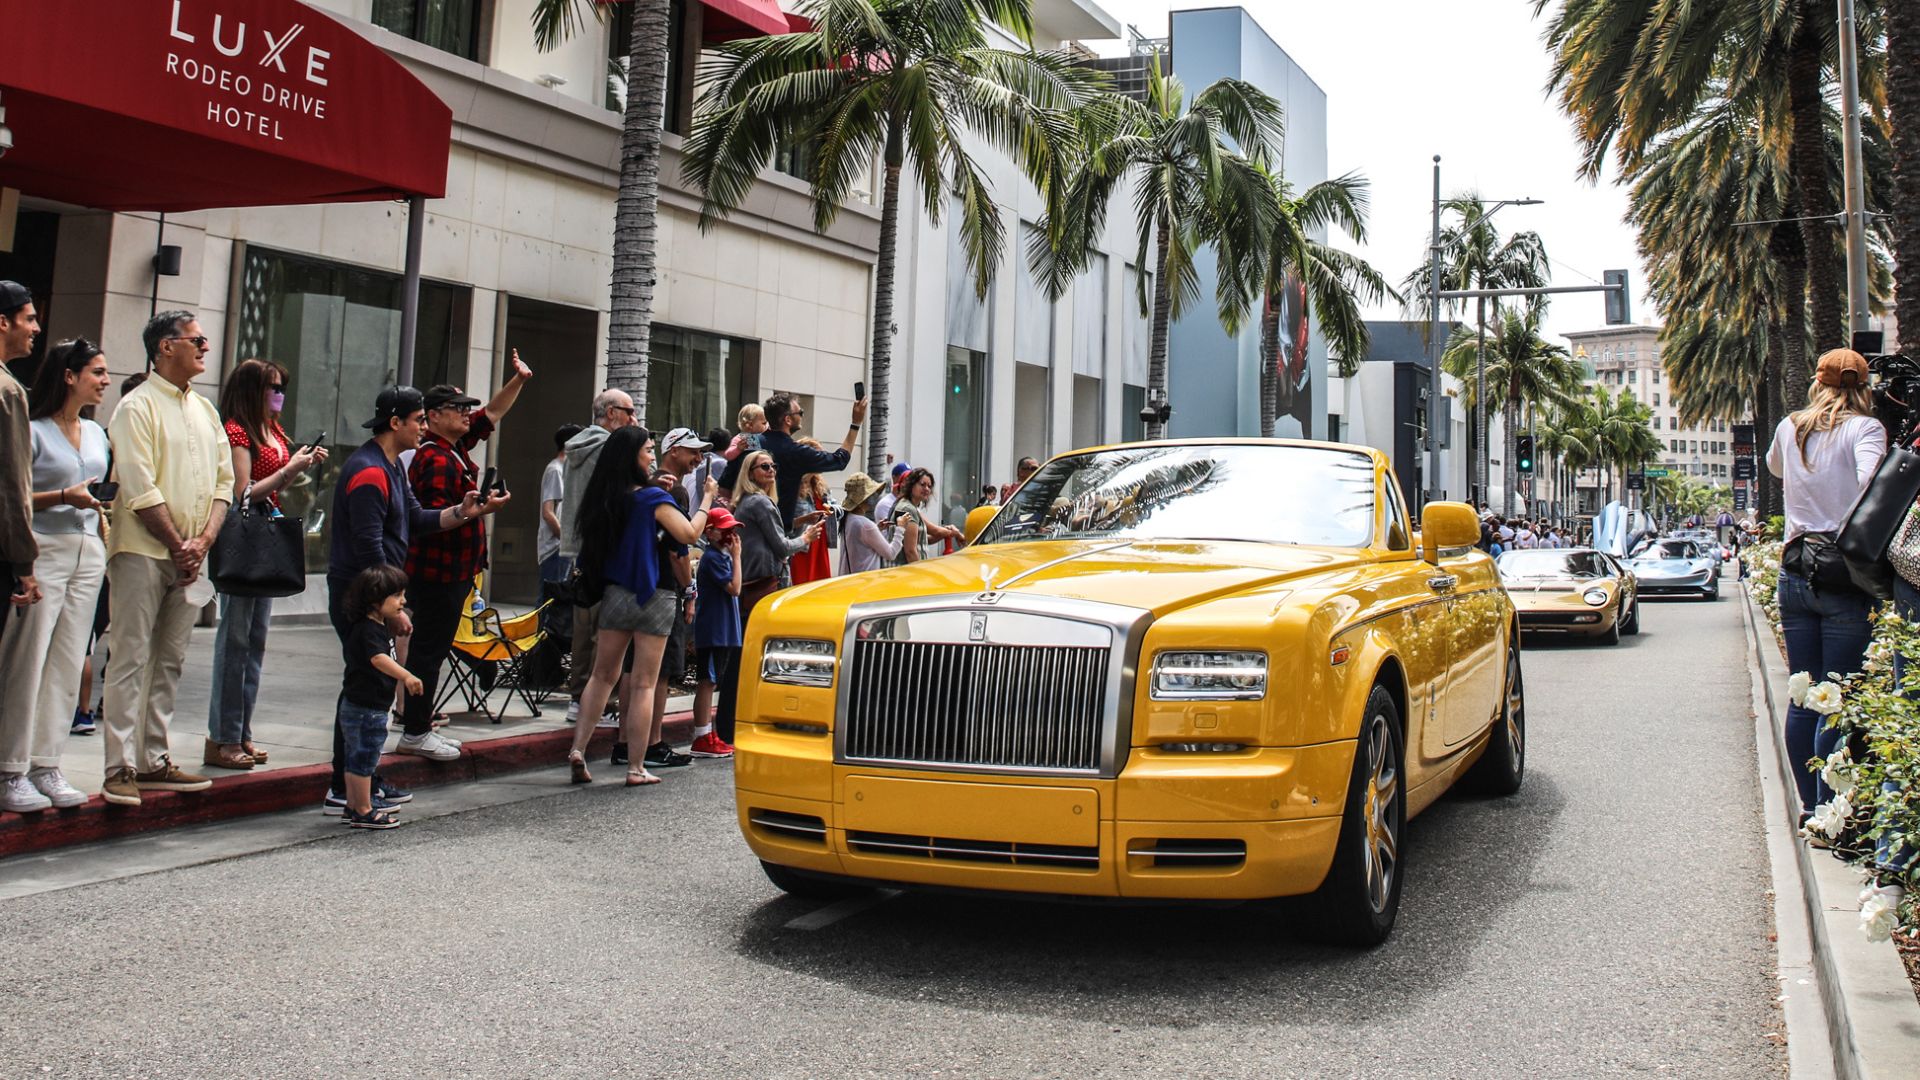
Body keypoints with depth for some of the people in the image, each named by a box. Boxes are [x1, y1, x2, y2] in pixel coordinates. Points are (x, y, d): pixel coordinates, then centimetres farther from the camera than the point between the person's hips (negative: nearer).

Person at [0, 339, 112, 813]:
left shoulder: (96, 434, 16)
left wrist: (107, 549, 15)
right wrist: (63, 497, -19)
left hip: (88, 555, 7)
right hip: (44, 551, -7)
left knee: (67, 666, 5)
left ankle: (46, 765, 11)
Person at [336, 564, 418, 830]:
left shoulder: (379, 625, 11)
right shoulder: (367, 630, -21)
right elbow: (378, 658, -40)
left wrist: (399, 620, 16)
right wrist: (406, 676, -52)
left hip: (356, 707, 11)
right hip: (366, 708, -11)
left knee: (356, 759, 19)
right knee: (364, 759, -3)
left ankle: (353, 807, 30)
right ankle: (363, 812, 3)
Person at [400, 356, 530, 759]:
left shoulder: (455, 446, 13)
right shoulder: (435, 458, -17)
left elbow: (493, 414, 25)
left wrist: (518, 381, 17)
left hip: (452, 571, 10)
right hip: (438, 571, -10)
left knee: (431, 648, 14)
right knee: (429, 650, -5)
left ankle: (419, 725, 22)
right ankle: (414, 734, 1)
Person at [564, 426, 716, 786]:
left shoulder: (603, 498, 5)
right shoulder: (653, 498, -13)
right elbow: (690, 534, -13)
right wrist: (707, 498, 0)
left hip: (614, 594, 5)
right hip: (651, 598, -5)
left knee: (602, 675, 15)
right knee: (644, 684, 0)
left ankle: (578, 748, 4)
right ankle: (636, 768, 3)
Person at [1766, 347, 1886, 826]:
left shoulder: (1789, 427, 10)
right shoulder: (1864, 428, -5)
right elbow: (1869, 487, -22)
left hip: (1795, 572, 5)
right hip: (1844, 578, -5)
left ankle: (1809, 804, 19)